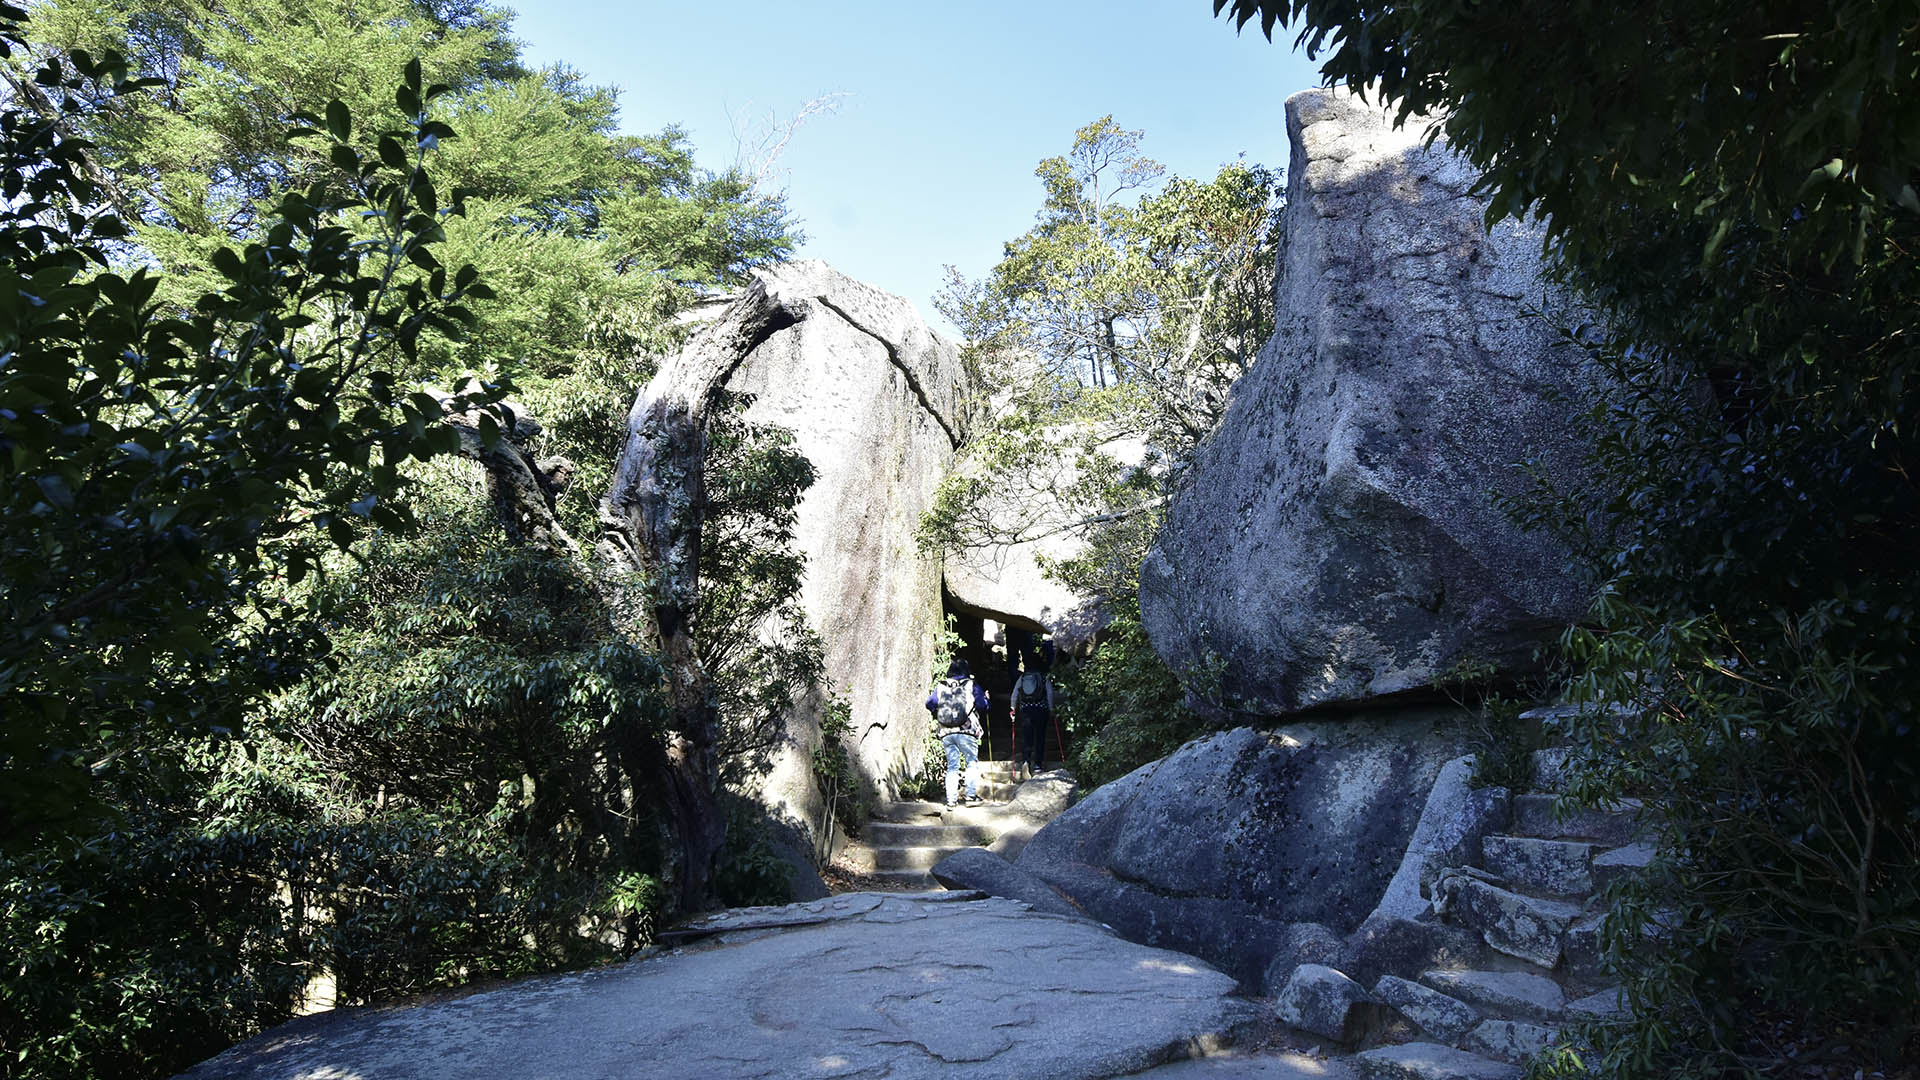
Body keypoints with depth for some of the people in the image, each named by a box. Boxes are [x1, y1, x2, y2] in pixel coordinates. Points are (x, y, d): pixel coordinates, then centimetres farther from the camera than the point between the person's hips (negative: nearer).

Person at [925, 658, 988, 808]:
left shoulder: (940, 687, 10)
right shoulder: (971, 685, 1)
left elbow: (929, 703, 9)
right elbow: (983, 704, -4)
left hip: (946, 733, 3)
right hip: (967, 732, -3)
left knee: (952, 767, 9)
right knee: (971, 763, 8)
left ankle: (950, 800, 3)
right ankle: (971, 796, 1)